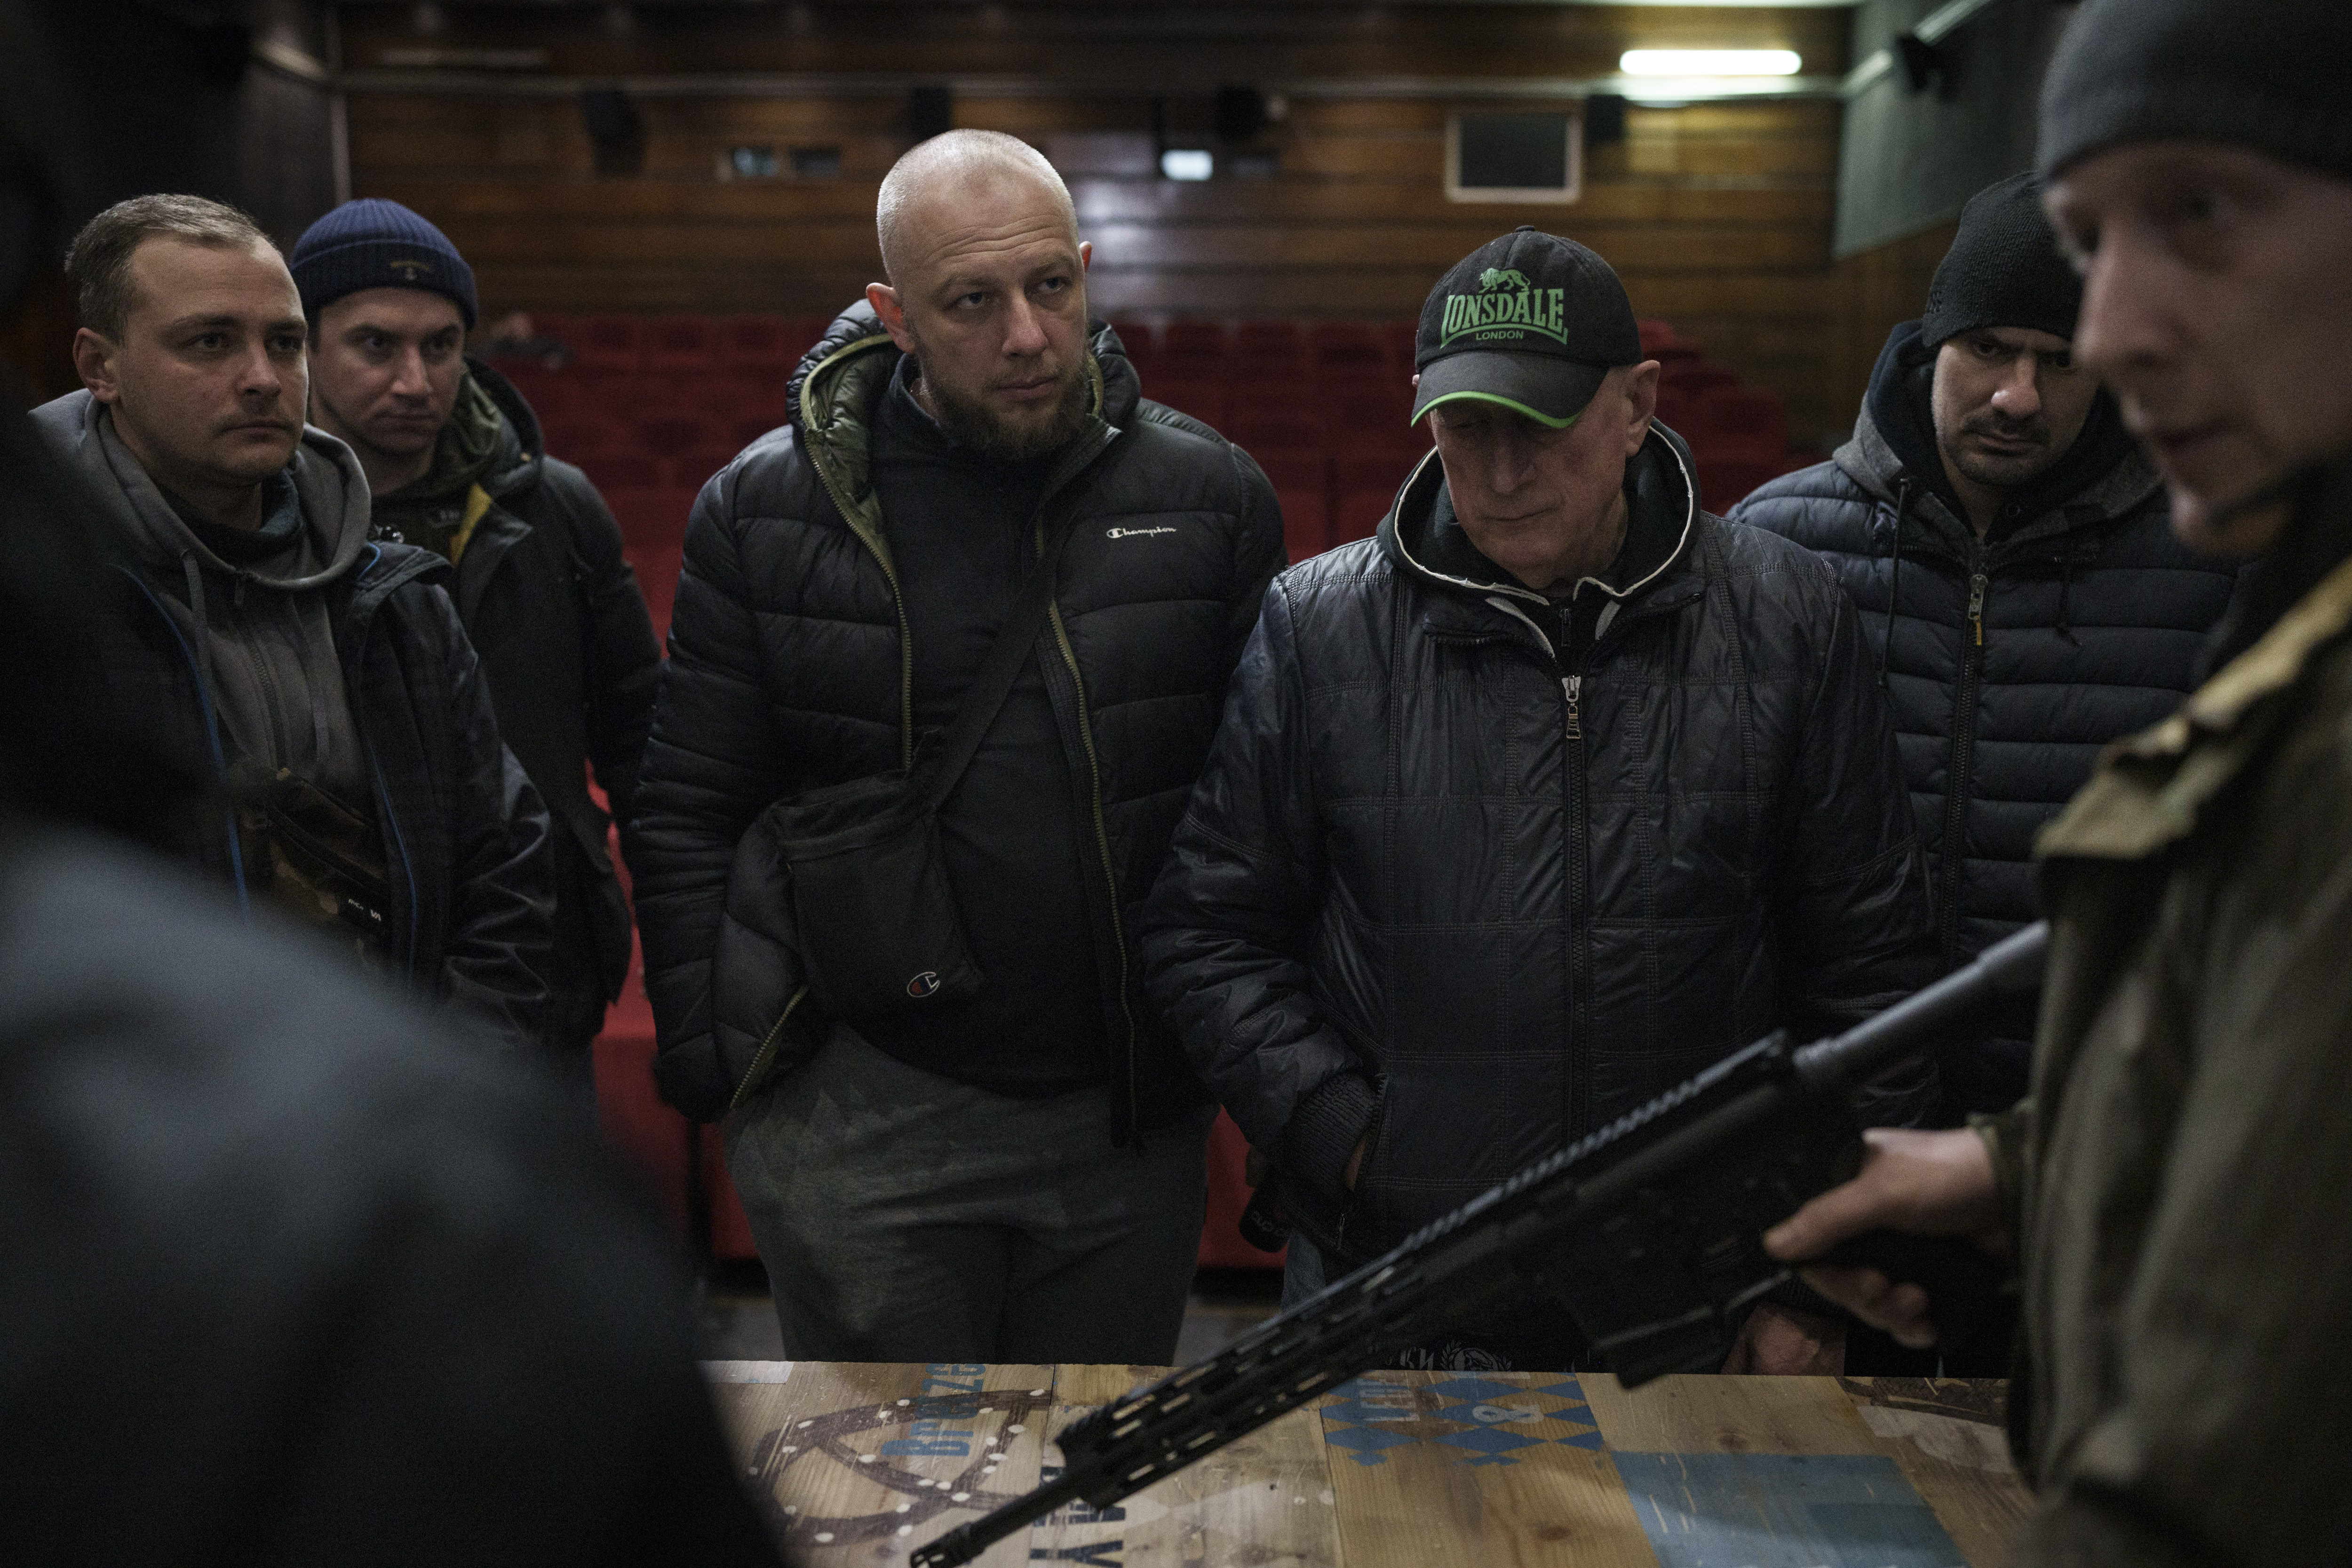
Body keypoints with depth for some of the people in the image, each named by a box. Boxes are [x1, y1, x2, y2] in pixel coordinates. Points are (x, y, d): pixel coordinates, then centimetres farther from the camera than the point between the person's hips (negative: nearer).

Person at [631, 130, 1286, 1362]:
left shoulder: (1209, 496, -2)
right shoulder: (765, 510, -4)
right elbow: (687, 809, 1)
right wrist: (708, 1067, -3)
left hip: (1135, 1120, 2)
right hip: (857, 1124, -1)